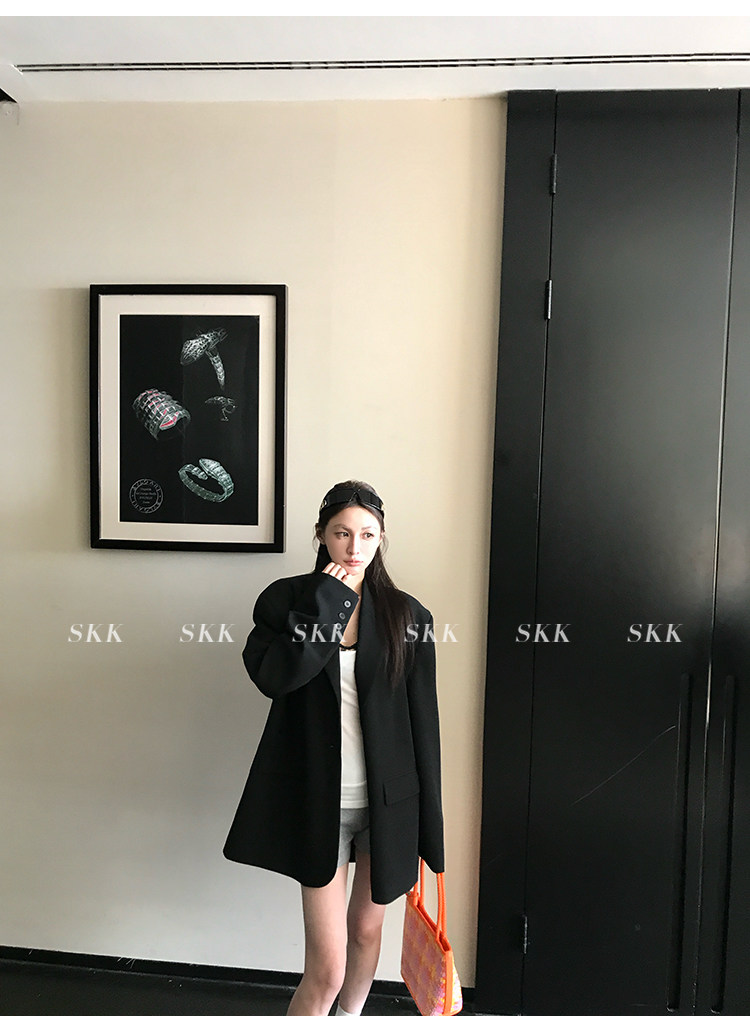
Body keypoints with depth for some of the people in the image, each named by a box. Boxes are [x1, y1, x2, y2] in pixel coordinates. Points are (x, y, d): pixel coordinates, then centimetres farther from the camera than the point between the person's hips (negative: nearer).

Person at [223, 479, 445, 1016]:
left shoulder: (407, 615, -3)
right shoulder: (287, 599, -4)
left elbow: (422, 719, 0)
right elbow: (271, 676, -21)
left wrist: (427, 822, 1)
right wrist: (326, 605, -20)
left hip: (388, 800, 2)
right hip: (319, 801, -2)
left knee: (366, 930, 23)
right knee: (327, 967, -1)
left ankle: (349, 1019, 51)